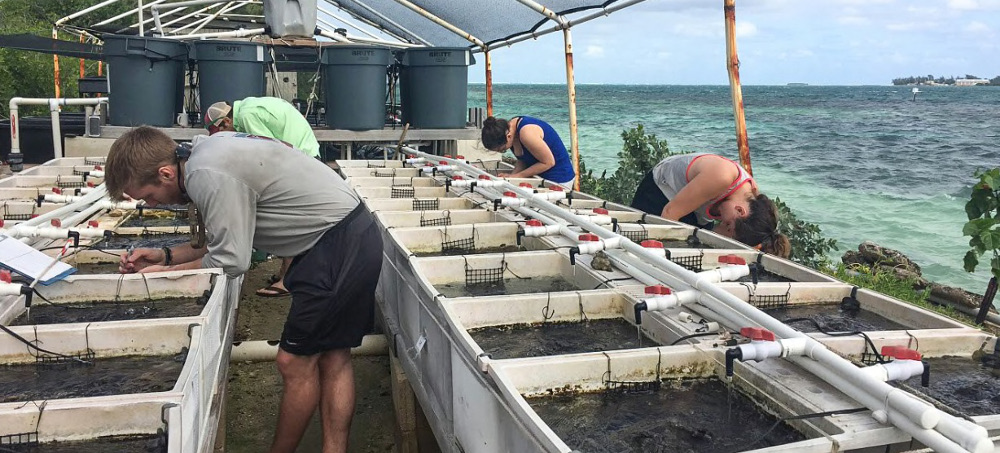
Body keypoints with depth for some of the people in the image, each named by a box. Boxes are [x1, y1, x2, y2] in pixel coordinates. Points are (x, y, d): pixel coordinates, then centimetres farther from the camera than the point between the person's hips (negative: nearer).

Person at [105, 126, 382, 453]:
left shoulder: (207, 176, -20)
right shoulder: (205, 153, 10)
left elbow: (230, 261, -16)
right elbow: (230, 241, 16)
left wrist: (166, 272, -2)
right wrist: (166, 255, 12)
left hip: (338, 248, -10)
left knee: (295, 363, 2)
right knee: (331, 357, 12)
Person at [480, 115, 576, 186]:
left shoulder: (527, 133, -30)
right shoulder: (509, 128, -4)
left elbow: (549, 162, -22)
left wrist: (518, 176, -19)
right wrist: (512, 175, -12)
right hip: (539, 177, 8)